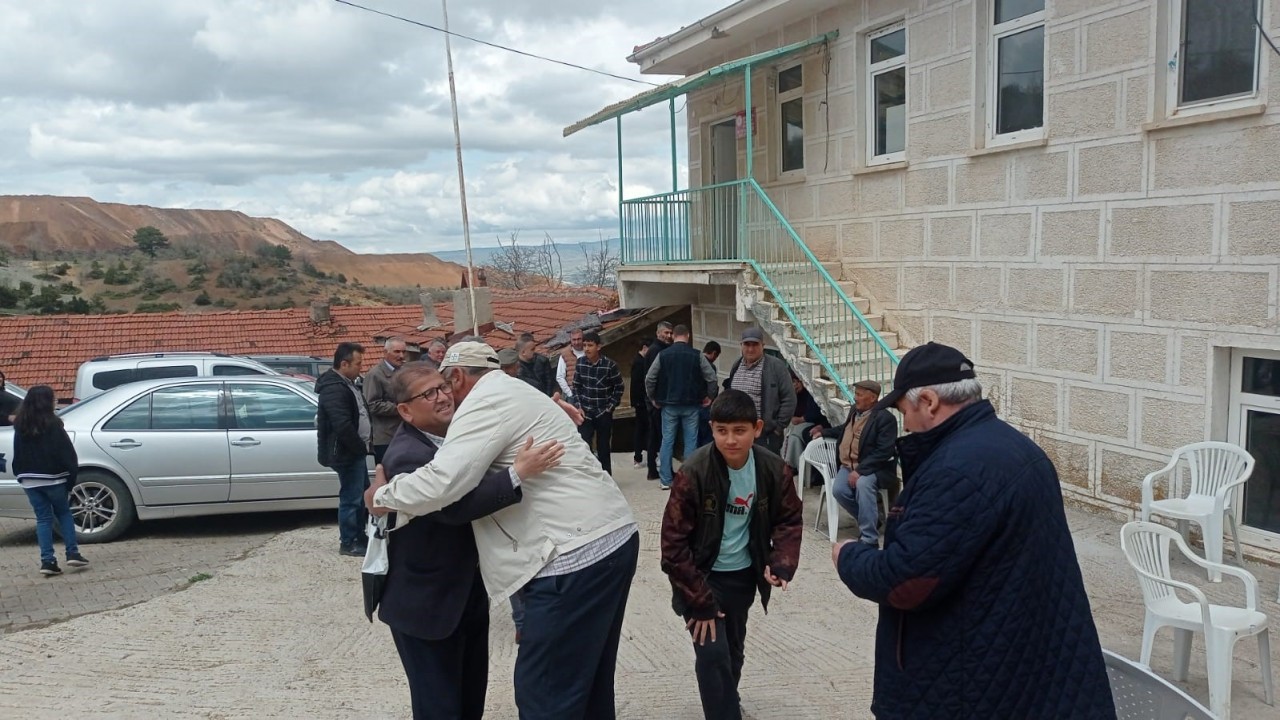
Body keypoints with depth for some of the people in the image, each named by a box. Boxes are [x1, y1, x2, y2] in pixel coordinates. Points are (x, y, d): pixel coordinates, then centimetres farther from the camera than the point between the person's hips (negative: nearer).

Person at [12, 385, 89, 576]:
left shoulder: (21, 426, 5)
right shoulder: (52, 424, -11)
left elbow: (18, 454, 10)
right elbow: (66, 453, -12)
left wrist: (20, 475, 16)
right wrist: (71, 475, -6)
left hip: (30, 481, 4)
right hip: (53, 478, -4)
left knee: (43, 518, 8)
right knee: (63, 513, 12)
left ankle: (47, 561, 2)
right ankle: (72, 553, 5)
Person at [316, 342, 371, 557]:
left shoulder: (345, 384, 14)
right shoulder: (334, 389, -20)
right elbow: (343, 426, -28)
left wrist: (361, 447, 13)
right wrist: (360, 447, -17)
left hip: (354, 452, 11)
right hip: (347, 453, -11)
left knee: (361, 496, 18)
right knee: (351, 498, -3)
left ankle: (360, 538, 28)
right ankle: (348, 543, 7)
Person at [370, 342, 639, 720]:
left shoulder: (487, 401, -10)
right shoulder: (513, 394, 24)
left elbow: (443, 481, -21)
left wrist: (383, 496, -3)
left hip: (578, 554, -11)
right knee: (586, 683, 20)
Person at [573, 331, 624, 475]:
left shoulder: (610, 365, -12)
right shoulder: (580, 362, -3)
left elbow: (619, 388, -2)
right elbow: (576, 386, 7)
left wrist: (610, 407, -5)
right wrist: (579, 406, -1)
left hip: (603, 413, -2)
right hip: (585, 413, 2)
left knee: (604, 448, 8)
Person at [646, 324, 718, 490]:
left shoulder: (663, 355, -1)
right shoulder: (697, 355, -3)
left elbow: (649, 379, -1)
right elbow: (711, 377, -6)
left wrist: (653, 399, 11)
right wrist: (709, 396, 8)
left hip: (669, 405, 1)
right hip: (691, 405, -1)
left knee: (667, 441, 7)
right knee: (691, 441, 6)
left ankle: (666, 480, 7)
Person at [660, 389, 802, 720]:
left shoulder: (773, 469, -14)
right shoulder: (694, 472, -25)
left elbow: (789, 519, 1)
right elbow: (674, 541, -21)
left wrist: (782, 564, -17)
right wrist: (699, 601, -19)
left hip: (744, 575, 4)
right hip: (702, 576, -4)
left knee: (733, 650, 20)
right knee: (713, 653, -13)